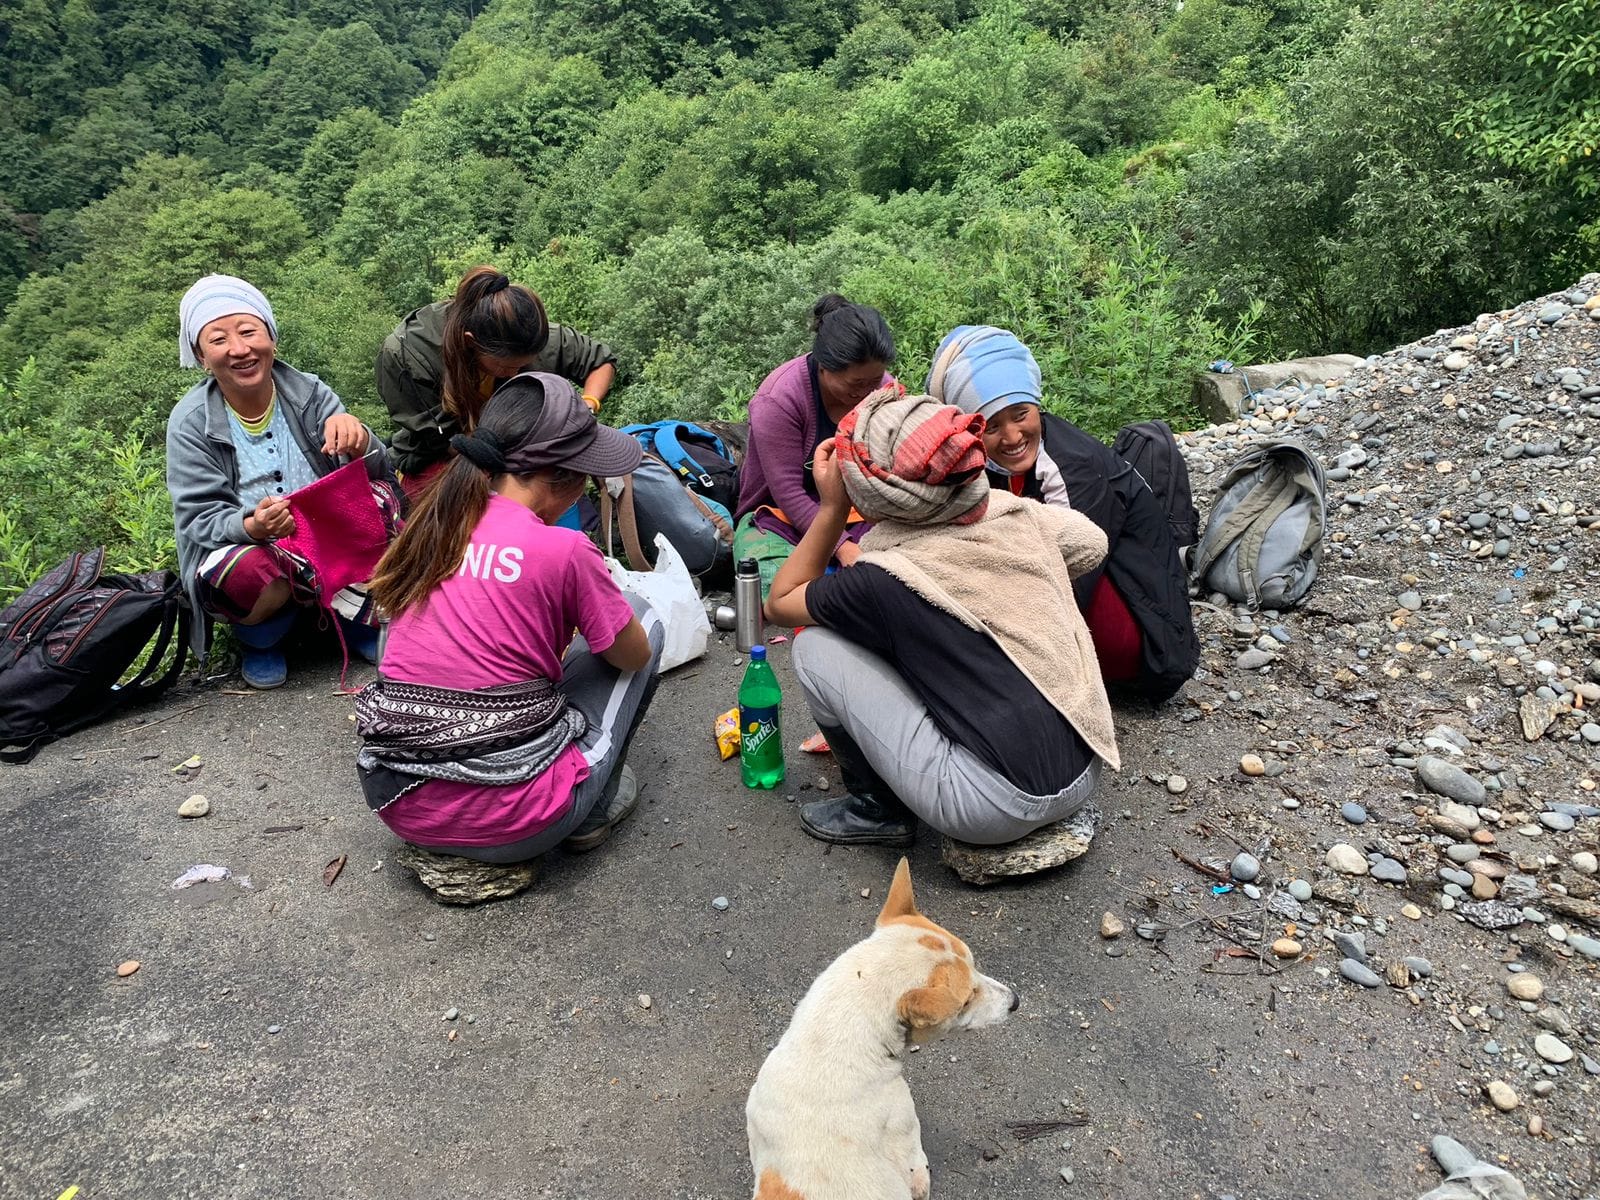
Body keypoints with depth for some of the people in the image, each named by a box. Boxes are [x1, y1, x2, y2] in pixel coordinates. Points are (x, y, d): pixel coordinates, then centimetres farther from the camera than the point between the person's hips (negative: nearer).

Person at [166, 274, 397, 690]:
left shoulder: (309, 392, -6)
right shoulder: (190, 422, -10)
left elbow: (375, 470, -12)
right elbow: (199, 519, -13)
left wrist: (357, 440, -37)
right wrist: (252, 527, -37)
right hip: (242, 547, -2)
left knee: (381, 497, -25)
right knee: (242, 573, -37)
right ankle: (259, 637, 0)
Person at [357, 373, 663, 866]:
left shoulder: (430, 526, 5)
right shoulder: (563, 549, -13)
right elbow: (634, 655, 3)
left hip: (402, 809, 6)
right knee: (645, 618, 11)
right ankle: (593, 811, 11)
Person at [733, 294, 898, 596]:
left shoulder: (884, 389, -3)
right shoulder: (777, 399, -18)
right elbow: (788, 492, -20)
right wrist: (841, 545, -27)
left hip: (857, 515, 4)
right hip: (781, 518, -4)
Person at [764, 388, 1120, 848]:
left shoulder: (887, 581, -15)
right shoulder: (1017, 513, -1)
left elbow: (780, 603, 3)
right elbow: (1093, 544, 21)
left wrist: (832, 507, 0)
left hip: (1002, 808, -7)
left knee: (815, 647, -2)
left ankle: (879, 808, 14)